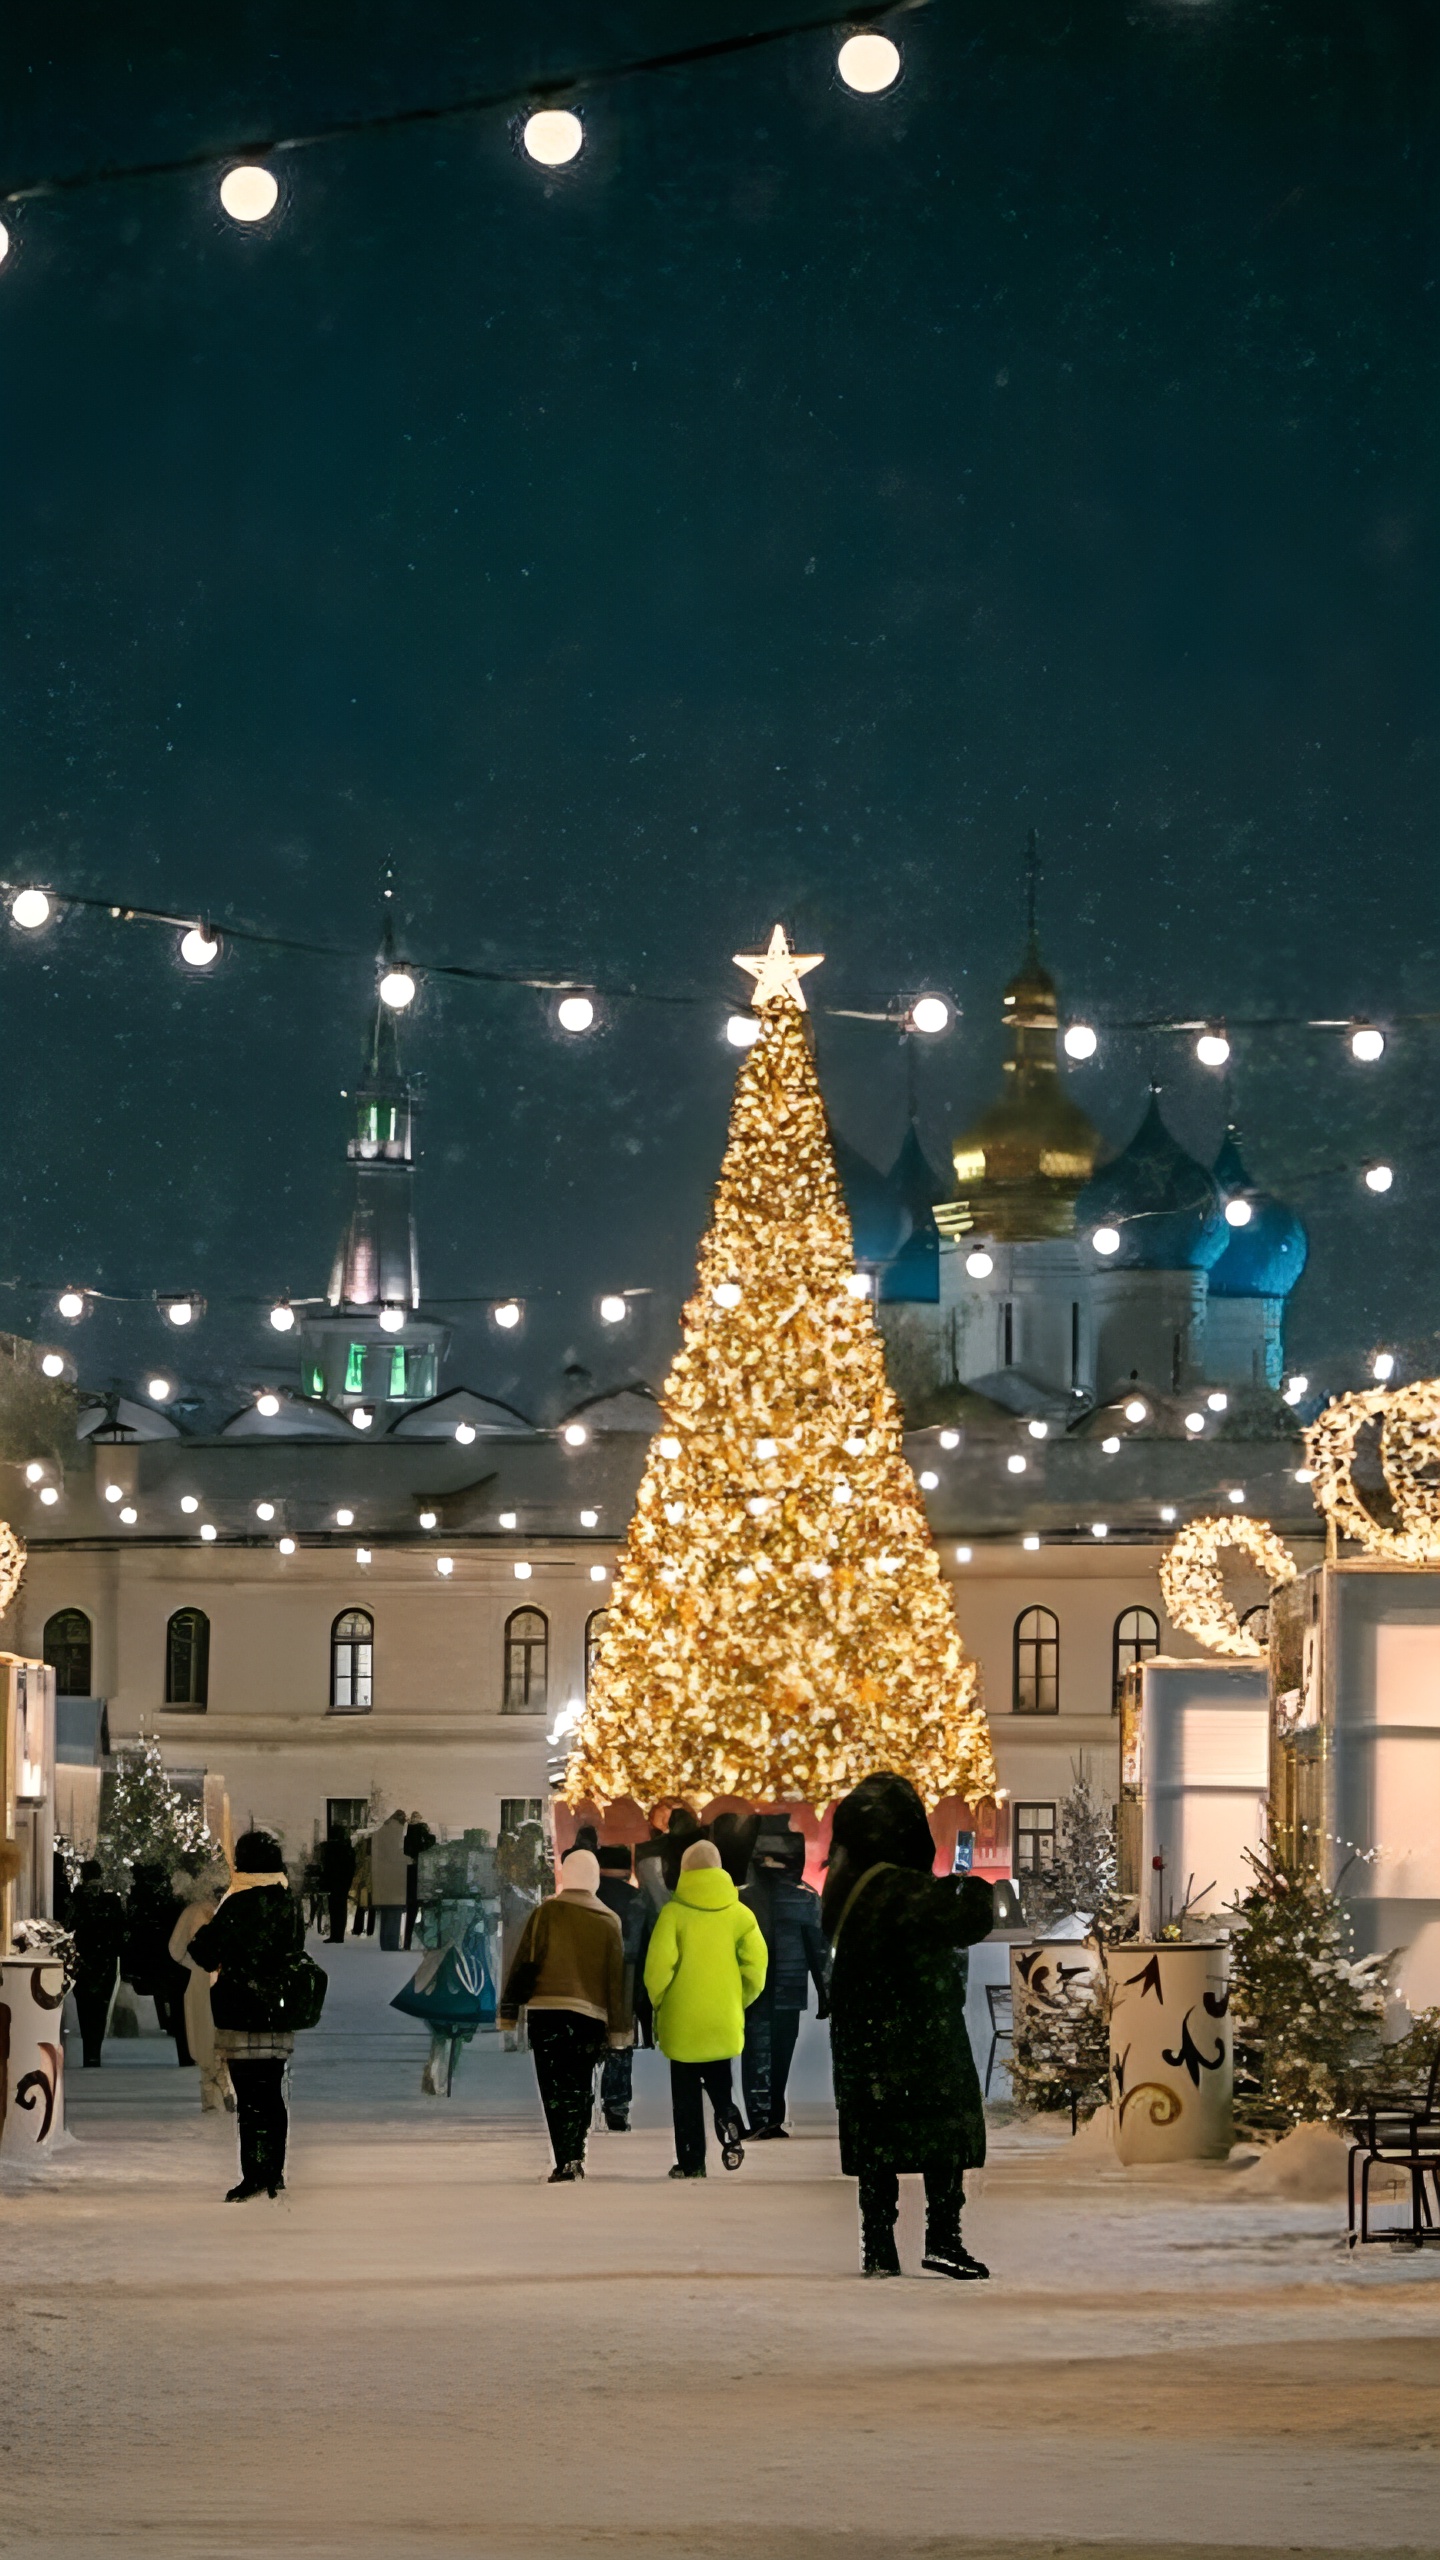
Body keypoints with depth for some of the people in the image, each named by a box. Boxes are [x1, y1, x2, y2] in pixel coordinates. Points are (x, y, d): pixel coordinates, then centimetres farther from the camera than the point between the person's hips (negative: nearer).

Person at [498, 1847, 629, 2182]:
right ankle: (574, 2156, 6)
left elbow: (523, 1963, -2)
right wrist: (617, 2027, 10)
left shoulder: (547, 1913, 0)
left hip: (547, 2011, -3)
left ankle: (565, 2163, -11)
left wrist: (508, 2011, 2)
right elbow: (617, 1977, 7)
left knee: (555, 2088, -2)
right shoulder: (609, 1922, 8)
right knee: (581, 2087, 15)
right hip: (591, 2015, 3)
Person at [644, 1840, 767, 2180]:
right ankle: (730, 2125, -8)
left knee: (687, 2095, 9)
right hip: (725, 2021, 2)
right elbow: (756, 1966, -4)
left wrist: (659, 2004, 5)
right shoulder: (739, 1912, -2)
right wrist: (738, 2003, 11)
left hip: (682, 2021, -2)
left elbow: (658, 1968, -14)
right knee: (721, 2085, 19)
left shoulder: (674, 1912, -10)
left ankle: (691, 2163, 8)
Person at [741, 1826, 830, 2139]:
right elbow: (819, 1949, -1)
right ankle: (774, 2120, 10)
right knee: (781, 2055, 9)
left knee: (757, 2054, 0)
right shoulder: (806, 1898, -3)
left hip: (751, 1992, -1)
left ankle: (761, 2120, -8)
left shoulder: (740, 1898, -5)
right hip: (789, 1994, 1)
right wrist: (825, 1992, 4)